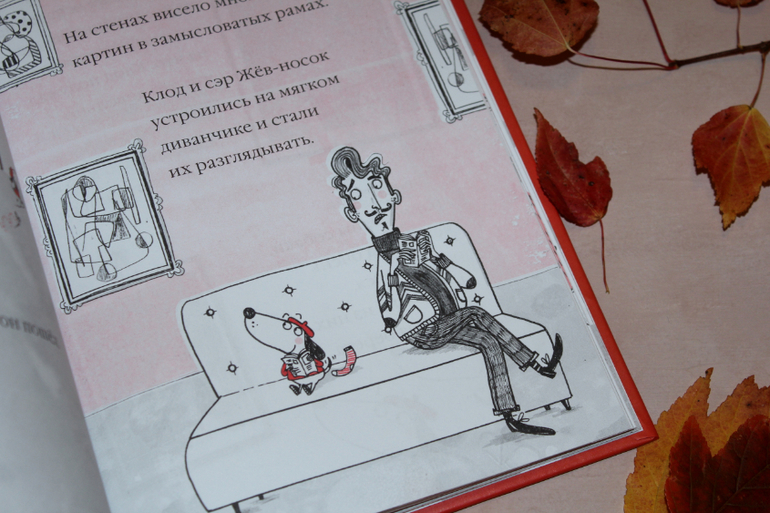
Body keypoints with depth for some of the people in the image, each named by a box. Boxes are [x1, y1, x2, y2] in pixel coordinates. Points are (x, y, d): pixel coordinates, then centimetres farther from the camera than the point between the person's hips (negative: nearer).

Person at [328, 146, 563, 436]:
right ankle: (539, 366, -16)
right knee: (477, 315, -23)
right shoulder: (384, 263, -4)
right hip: (423, 333, -5)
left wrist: (437, 259, 1)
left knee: (490, 343, -16)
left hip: (450, 325, 6)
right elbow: (391, 319, -15)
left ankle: (512, 417, -21)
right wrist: (393, 277, -18)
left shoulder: (417, 244, 12)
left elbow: (469, 281, 13)